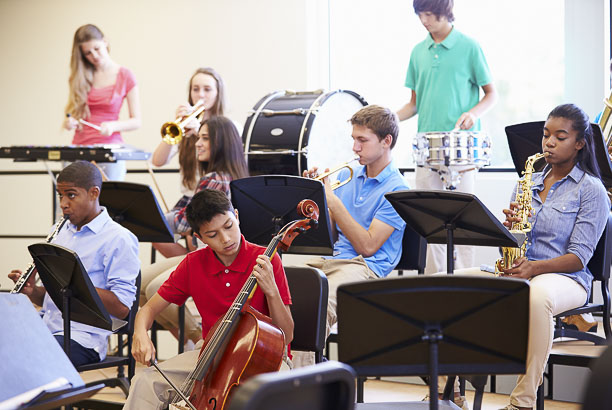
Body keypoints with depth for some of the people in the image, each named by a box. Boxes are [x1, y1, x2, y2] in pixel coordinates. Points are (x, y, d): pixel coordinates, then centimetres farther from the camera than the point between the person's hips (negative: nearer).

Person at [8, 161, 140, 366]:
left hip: (82, 338, -7)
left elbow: (121, 308, -15)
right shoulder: (62, 232, 19)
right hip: (46, 327, 7)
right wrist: (32, 291, 0)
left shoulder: (118, 239, -6)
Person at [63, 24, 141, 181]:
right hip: (79, 147, 3)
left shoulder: (125, 76, 2)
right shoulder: (81, 77, 11)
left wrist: (113, 126, -17)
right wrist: (69, 122, -5)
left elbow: (136, 121, 1)